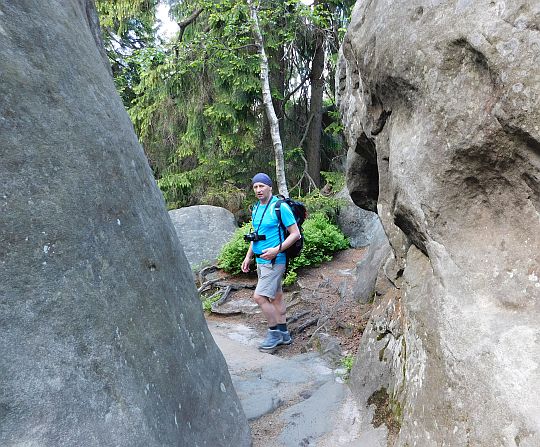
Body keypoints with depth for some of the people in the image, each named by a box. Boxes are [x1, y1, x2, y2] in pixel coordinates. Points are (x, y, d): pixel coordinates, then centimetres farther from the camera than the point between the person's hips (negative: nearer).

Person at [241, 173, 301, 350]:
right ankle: (283, 334, 25)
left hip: (274, 261, -8)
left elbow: (295, 234, -15)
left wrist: (276, 250, -24)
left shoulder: (280, 207, -14)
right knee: (276, 297, 15)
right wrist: (248, 256, 15)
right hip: (261, 261, 8)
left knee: (259, 297, -11)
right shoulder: (256, 208, 10)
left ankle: (274, 332, 6)